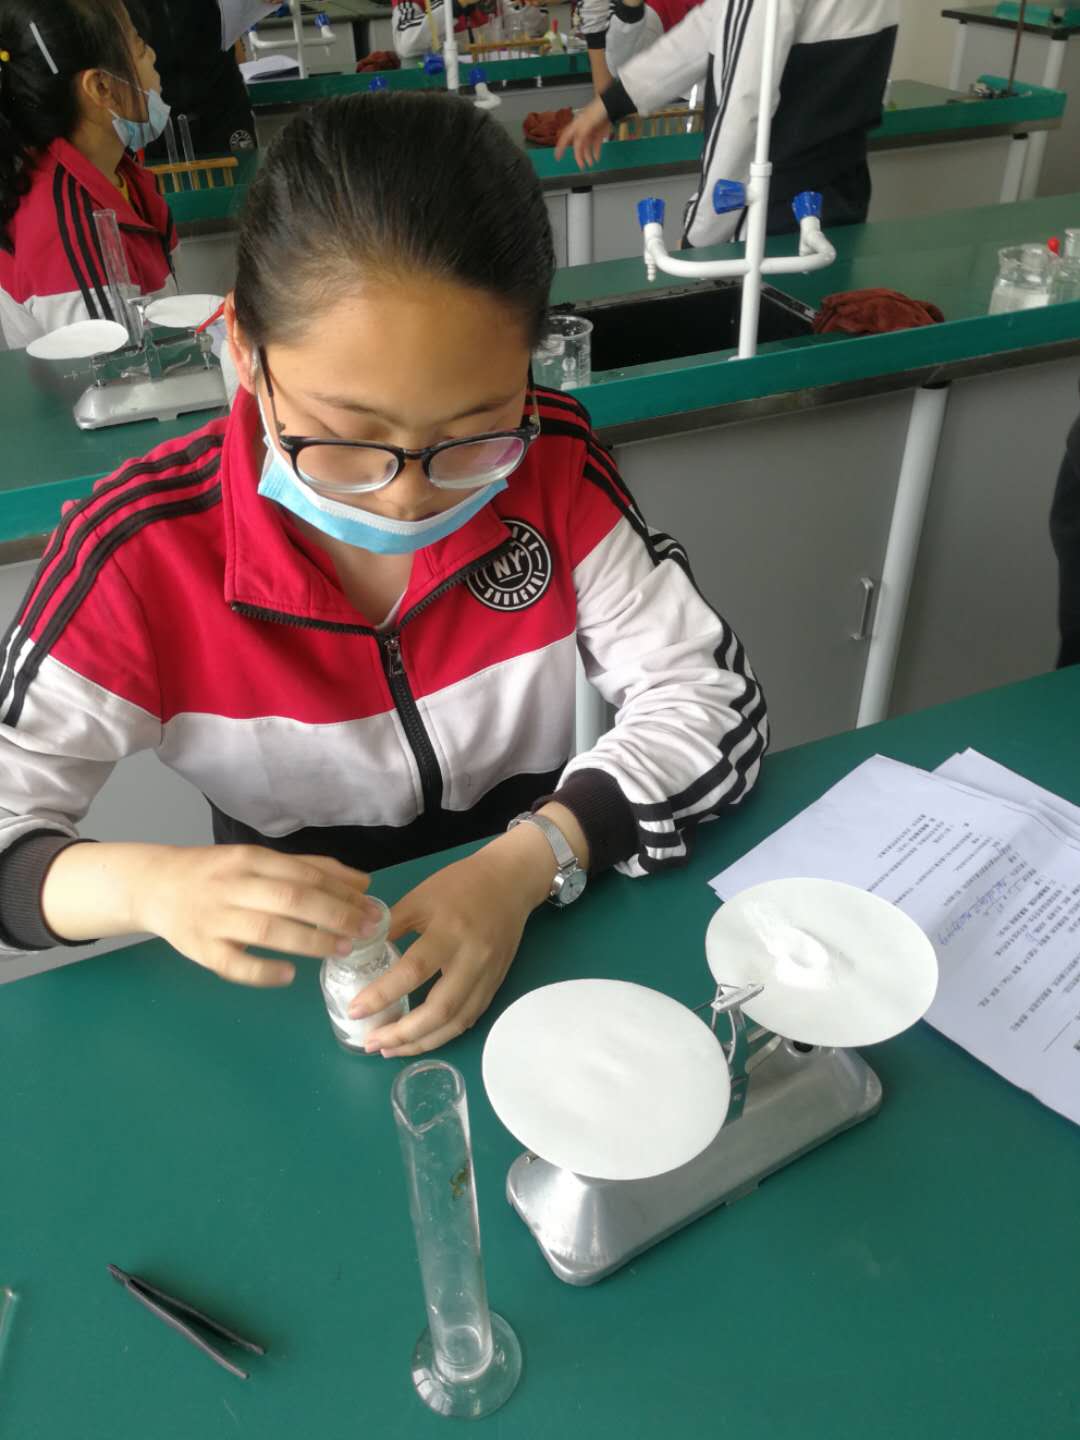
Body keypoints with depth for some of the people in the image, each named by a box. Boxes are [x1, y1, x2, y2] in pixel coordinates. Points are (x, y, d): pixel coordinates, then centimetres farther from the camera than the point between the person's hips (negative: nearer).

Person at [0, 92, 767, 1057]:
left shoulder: (552, 468, -12)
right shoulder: (140, 556, -17)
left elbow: (711, 698, -10)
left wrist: (531, 860, -24)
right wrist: (146, 885, -32)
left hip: (544, 939, 1)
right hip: (299, 983, 0)